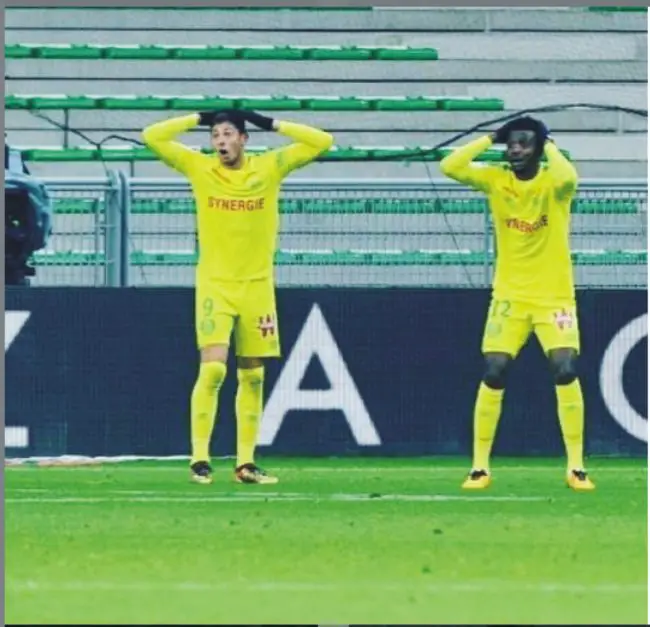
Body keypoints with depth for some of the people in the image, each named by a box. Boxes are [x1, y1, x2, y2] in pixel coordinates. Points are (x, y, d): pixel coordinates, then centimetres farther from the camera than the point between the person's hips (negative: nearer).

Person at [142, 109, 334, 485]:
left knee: (253, 376, 6)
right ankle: (200, 459, -12)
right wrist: (199, 119, -2)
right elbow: (152, 137, -3)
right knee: (213, 369, -15)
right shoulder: (199, 168, 0)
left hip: (257, 285, 2)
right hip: (214, 284, -2)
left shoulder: (269, 168, 1)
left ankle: (246, 462, 12)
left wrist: (272, 125, -3)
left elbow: (322, 142, -1)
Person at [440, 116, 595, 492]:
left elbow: (568, 178, -35)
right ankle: (480, 466, 3)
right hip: (509, 296, 2)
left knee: (566, 372, -13)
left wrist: (549, 146, -18)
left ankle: (576, 467, -5)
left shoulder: (552, 182, -9)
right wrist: (490, 139, -11)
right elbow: (450, 167, -15)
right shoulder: (495, 180, -1)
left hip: (554, 296, -2)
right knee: (493, 375, -6)